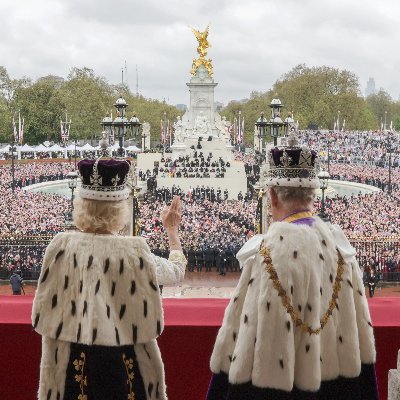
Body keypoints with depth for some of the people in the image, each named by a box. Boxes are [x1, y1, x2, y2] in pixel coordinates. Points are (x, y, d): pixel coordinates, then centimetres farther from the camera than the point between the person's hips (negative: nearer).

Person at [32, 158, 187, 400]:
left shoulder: (62, 246, -10)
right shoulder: (134, 251, -13)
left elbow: (43, 314, -2)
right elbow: (177, 271, 7)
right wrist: (173, 230, 22)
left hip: (72, 362, 1)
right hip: (125, 360, -1)